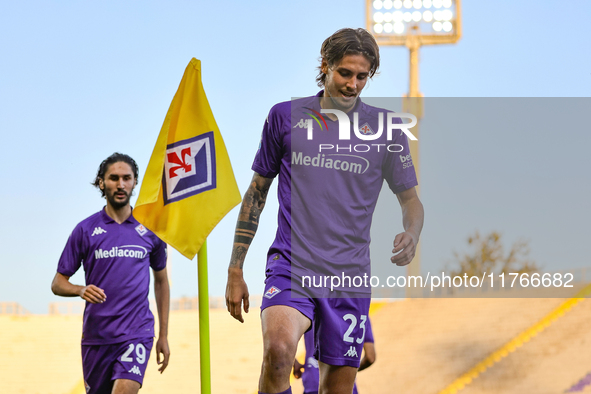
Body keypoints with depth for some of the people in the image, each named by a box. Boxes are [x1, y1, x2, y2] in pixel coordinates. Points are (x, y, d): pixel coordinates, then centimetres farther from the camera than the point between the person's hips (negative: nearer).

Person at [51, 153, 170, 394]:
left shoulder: (150, 229, 6)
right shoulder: (85, 230, 3)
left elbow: (161, 281, 19)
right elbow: (58, 283, 5)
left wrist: (164, 336, 16)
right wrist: (81, 290, -18)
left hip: (137, 333, -1)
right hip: (96, 335, 2)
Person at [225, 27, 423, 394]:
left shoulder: (384, 129, 5)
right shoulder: (286, 116, 4)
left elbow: (410, 198, 12)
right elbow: (257, 191, 11)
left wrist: (411, 236, -12)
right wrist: (235, 270, 9)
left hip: (350, 277, 2)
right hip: (291, 267, -2)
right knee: (279, 349, -30)